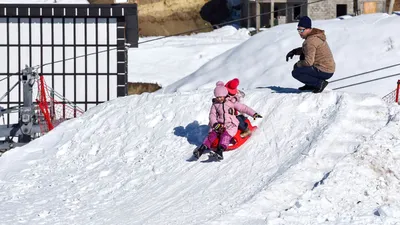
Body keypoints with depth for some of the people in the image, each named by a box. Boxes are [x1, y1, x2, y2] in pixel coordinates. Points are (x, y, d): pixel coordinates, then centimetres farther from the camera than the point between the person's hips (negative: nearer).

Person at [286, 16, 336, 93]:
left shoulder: (311, 41, -21)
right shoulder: (315, 34, 10)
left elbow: (308, 62, -23)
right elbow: (305, 50, 28)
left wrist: (298, 64, -4)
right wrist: (294, 51, 12)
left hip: (324, 72, -10)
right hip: (328, 68, 10)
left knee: (295, 73, -10)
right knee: (302, 56, 26)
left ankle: (319, 83, -10)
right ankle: (311, 85, 23)